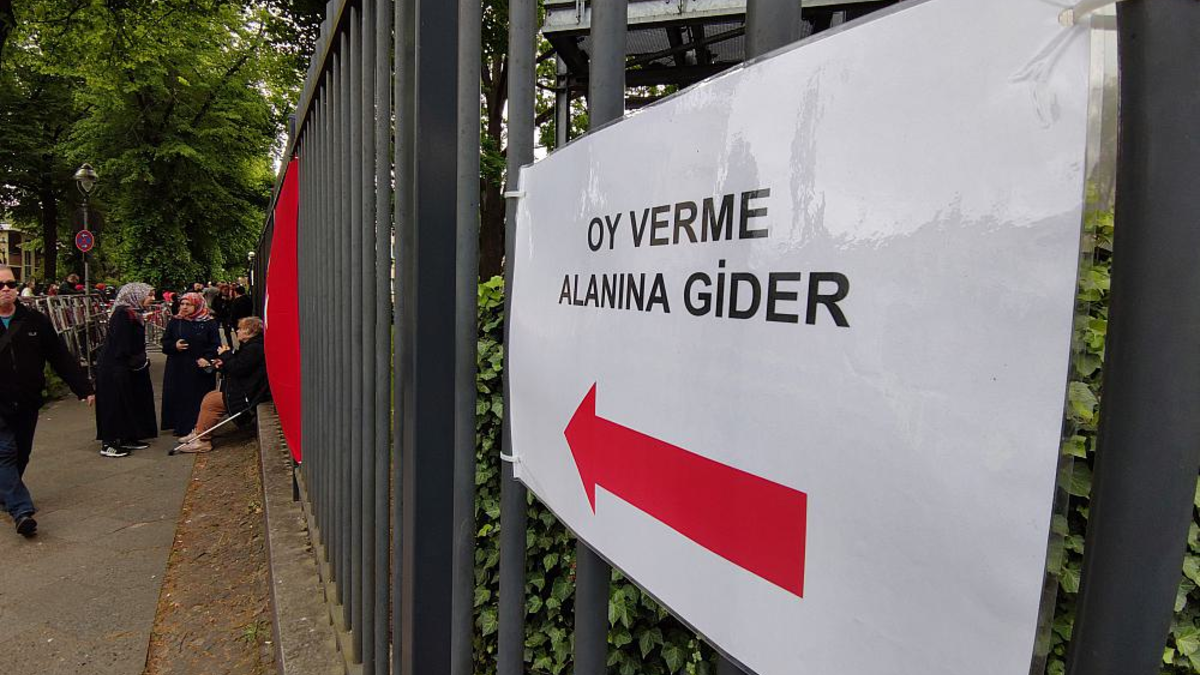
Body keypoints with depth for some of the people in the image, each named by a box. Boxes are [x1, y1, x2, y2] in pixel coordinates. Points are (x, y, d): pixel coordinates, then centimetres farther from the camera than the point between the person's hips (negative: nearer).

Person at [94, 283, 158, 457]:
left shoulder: (133, 313, 12)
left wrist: (142, 361, 8)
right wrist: (139, 363, -15)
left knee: (132, 402, 14)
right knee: (115, 403, -4)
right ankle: (108, 444, 3)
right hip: (116, 367, -10)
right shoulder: (123, 313, -18)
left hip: (127, 367, 10)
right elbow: (122, 346, -22)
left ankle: (127, 439, 23)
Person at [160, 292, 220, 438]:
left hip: (200, 369, -3)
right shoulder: (175, 322, 9)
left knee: (199, 399, -1)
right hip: (178, 369, 3)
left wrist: (207, 358, -18)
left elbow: (215, 345, -4)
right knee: (179, 398, 3)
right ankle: (180, 427, 12)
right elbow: (165, 342, 12)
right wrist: (174, 346, -9)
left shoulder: (209, 323, -2)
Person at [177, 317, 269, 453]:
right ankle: (199, 432, 20)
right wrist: (224, 364, 4)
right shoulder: (250, 346, 16)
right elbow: (238, 367, 21)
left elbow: (238, 369, -25)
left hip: (247, 396, -11)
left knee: (210, 402, -10)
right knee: (209, 396, 15)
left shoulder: (254, 349, -20)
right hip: (244, 390, 11)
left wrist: (225, 355, -9)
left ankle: (202, 441, -1)